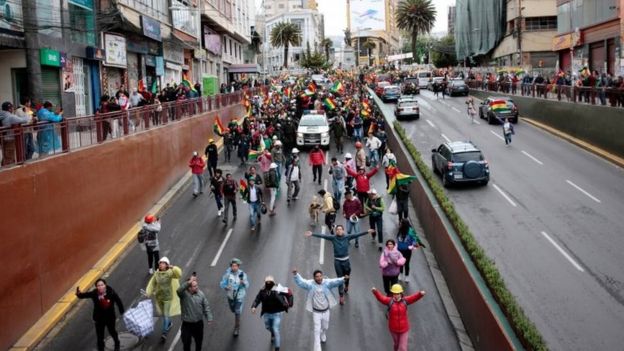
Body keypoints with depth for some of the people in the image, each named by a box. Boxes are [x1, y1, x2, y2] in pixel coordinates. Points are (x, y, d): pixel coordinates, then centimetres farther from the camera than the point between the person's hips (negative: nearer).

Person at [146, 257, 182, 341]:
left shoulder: (170, 273, -18)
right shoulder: (156, 273, -3)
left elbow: (179, 274, -35)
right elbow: (152, 283, 3)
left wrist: (172, 267, -45)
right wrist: (148, 292, -4)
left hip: (168, 297, -5)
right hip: (159, 297, 5)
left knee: (166, 314, -5)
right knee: (163, 313, 22)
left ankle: (164, 333, 1)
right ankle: (169, 323, 49)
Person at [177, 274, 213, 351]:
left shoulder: (201, 294, -6)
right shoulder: (184, 294, -18)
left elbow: (206, 306, -1)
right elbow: (179, 290, -44)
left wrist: (209, 318, -8)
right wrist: (189, 282, -49)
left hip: (199, 323, 3)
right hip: (187, 324, -3)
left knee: (199, 341, 22)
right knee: (186, 342, 10)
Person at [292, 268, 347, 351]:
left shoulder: (326, 282, -17)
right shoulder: (310, 284, -16)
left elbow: (335, 281, -32)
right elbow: (300, 282, -25)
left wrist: (343, 279, -52)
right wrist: (296, 274, -45)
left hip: (326, 311, 2)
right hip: (316, 312, -2)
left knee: (325, 327, 23)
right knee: (317, 330, -1)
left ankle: (323, 336, 57)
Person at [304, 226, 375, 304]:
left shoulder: (347, 237, -6)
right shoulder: (333, 238, -8)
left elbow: (357, 234, -11)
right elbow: (322, 236, -14)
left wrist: (367, 232, -17)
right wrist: (312, 234, -21)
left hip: (346, 260, 2)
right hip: (337, 261, -2)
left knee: (347, 276, 21)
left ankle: (346, 286, 55)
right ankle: (341, 296, 7)